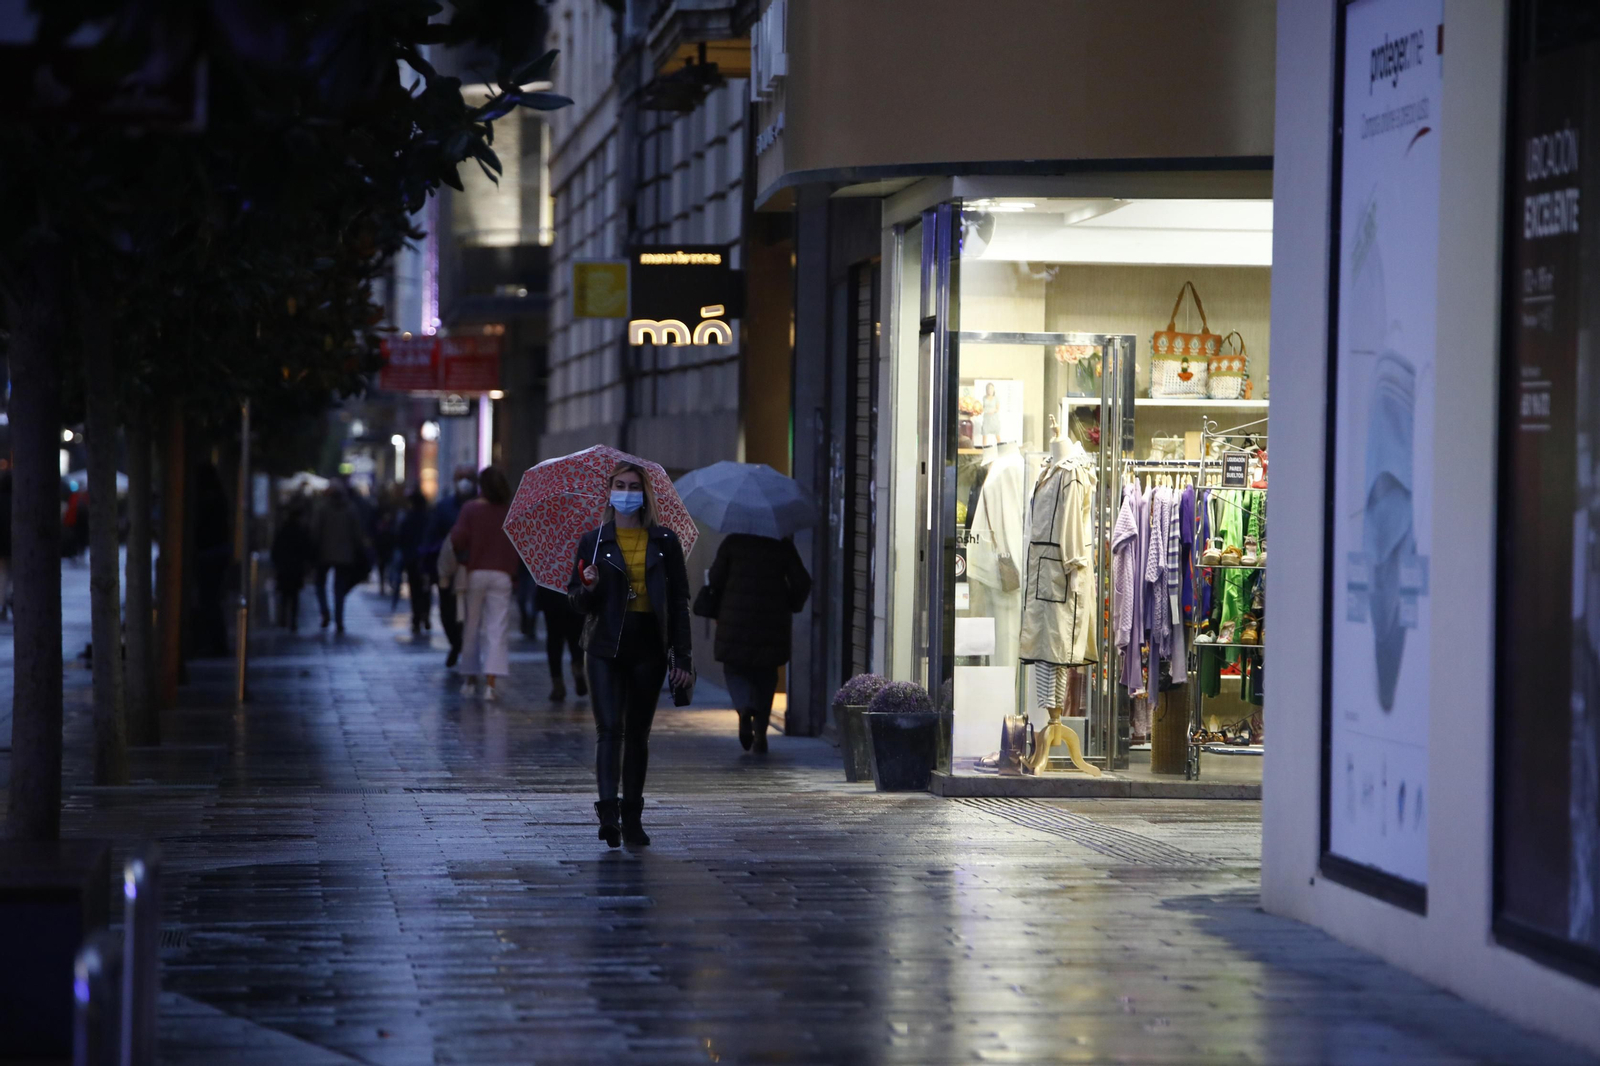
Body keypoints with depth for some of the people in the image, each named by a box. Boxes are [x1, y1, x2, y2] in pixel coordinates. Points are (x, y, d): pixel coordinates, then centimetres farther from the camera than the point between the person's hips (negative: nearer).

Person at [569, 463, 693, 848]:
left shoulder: (664, 542, 6)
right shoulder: (593, 542, 5)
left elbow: (679, 601, 6)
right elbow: (579, 603, 8)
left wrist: (682, 656, 0)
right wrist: (588, 589, -16)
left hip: (648, 647, 1)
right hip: (606, 647, -1)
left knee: (638, 733, 7)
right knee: (609, 728, -12)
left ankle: (632, 817, 13)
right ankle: (608, 813, -20)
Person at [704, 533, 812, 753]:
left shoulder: (732, 542, -1)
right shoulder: (783, 546, 2)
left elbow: (716, 578, -2)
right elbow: (802, 583, 0)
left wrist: (718, 611, 13)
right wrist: (790, 608, 17)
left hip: (736, 620, -1)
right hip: (772, 623, 1)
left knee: (735, 668, 12)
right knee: (766, 675, 14)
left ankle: (744, 706, -20)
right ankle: (760, 734, 9)